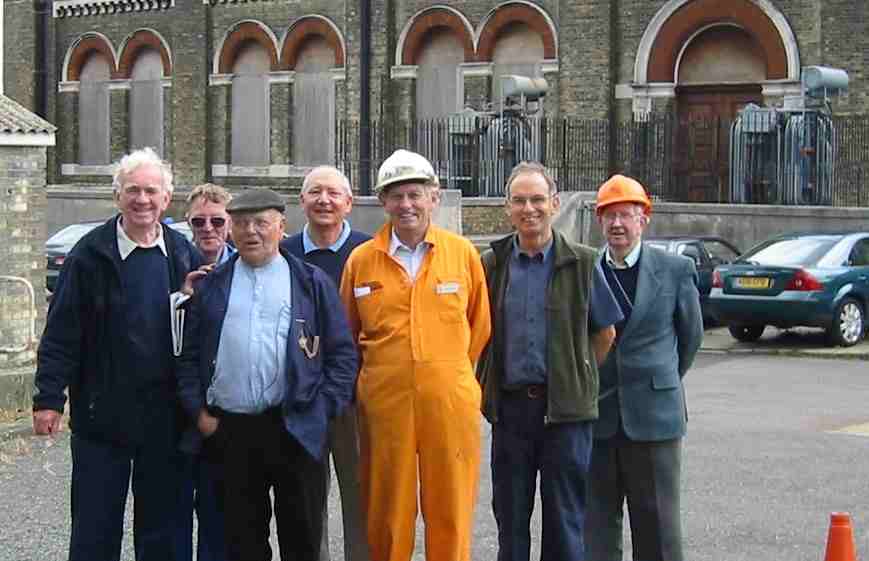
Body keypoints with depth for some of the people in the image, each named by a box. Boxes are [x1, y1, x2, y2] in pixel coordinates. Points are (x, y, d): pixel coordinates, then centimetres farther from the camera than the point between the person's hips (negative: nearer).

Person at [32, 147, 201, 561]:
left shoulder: (183, 255, 4)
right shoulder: (91, 254, -5)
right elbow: (60, 333, -6)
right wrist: (48, 398, -11)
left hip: (164, 414, 3)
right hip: (102, 413, -2)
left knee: (161, 527, 12)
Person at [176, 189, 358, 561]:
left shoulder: (313, 283, 6)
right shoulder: (210, 287, 11)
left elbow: (342, 353, 4)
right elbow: (189, 355, 11)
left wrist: (323, 409, -4)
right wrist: (198, 411, 1)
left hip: (296, 429, -2)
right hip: (229, 430, 2)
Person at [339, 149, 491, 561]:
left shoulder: (463, 253, 3)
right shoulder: (361, 260, 3)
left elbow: (480, 325, 13)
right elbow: (347, 334, 14)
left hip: (450, 400, 0)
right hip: (384, 400, 0)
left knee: (451, 510, 6)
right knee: (387, 511, 7)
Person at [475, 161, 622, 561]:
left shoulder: (581, 263, -1)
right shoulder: (492, 264, 4)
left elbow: (605, 334, 7)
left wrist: (577, 379, 8)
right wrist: (487, 386, 9)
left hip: (564, 408, -2)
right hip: (510, 406, 2)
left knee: (565, 521, 4)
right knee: (510, 518, 9)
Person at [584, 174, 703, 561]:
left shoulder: (675, 271, 0)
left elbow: (691, 335, 12)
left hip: (653, 416, -1)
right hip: (595, 416, 1)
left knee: (657, 522, 4)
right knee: (595, 523, 6)